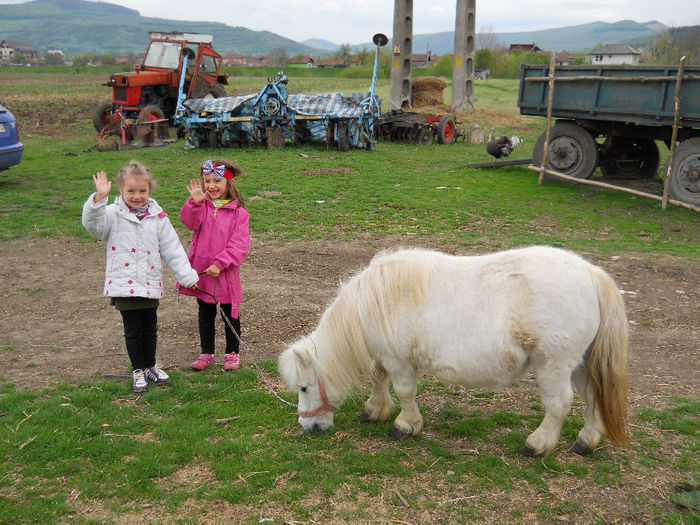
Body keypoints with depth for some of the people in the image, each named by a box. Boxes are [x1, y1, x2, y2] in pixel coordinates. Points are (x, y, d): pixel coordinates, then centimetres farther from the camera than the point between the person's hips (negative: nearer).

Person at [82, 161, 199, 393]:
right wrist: (98, 198, -38)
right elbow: (92, 223, -24)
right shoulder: (113, 215, -4)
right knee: (132, 330, 7)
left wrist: (188, 276, 1)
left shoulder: (158, 217, 2)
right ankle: (139, 370, 23)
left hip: (150, 284, 3)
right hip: (124, 284, -2)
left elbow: (172, 249, 4)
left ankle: (151, 365, 34)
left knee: (150, 328, 15)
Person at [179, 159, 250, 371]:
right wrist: (195, 202, -36)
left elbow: (240, 244, -13)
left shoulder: (238, 212, -8)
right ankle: (206, 353, 29)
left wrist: (220, 264, -20)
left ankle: (232, 353, 26)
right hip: (201, 270, 3)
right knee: (205, 313, 16)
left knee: (229, 314, 11)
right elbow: (190, 222, -19)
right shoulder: (201, 206, 0)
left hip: (225, 272, -3)